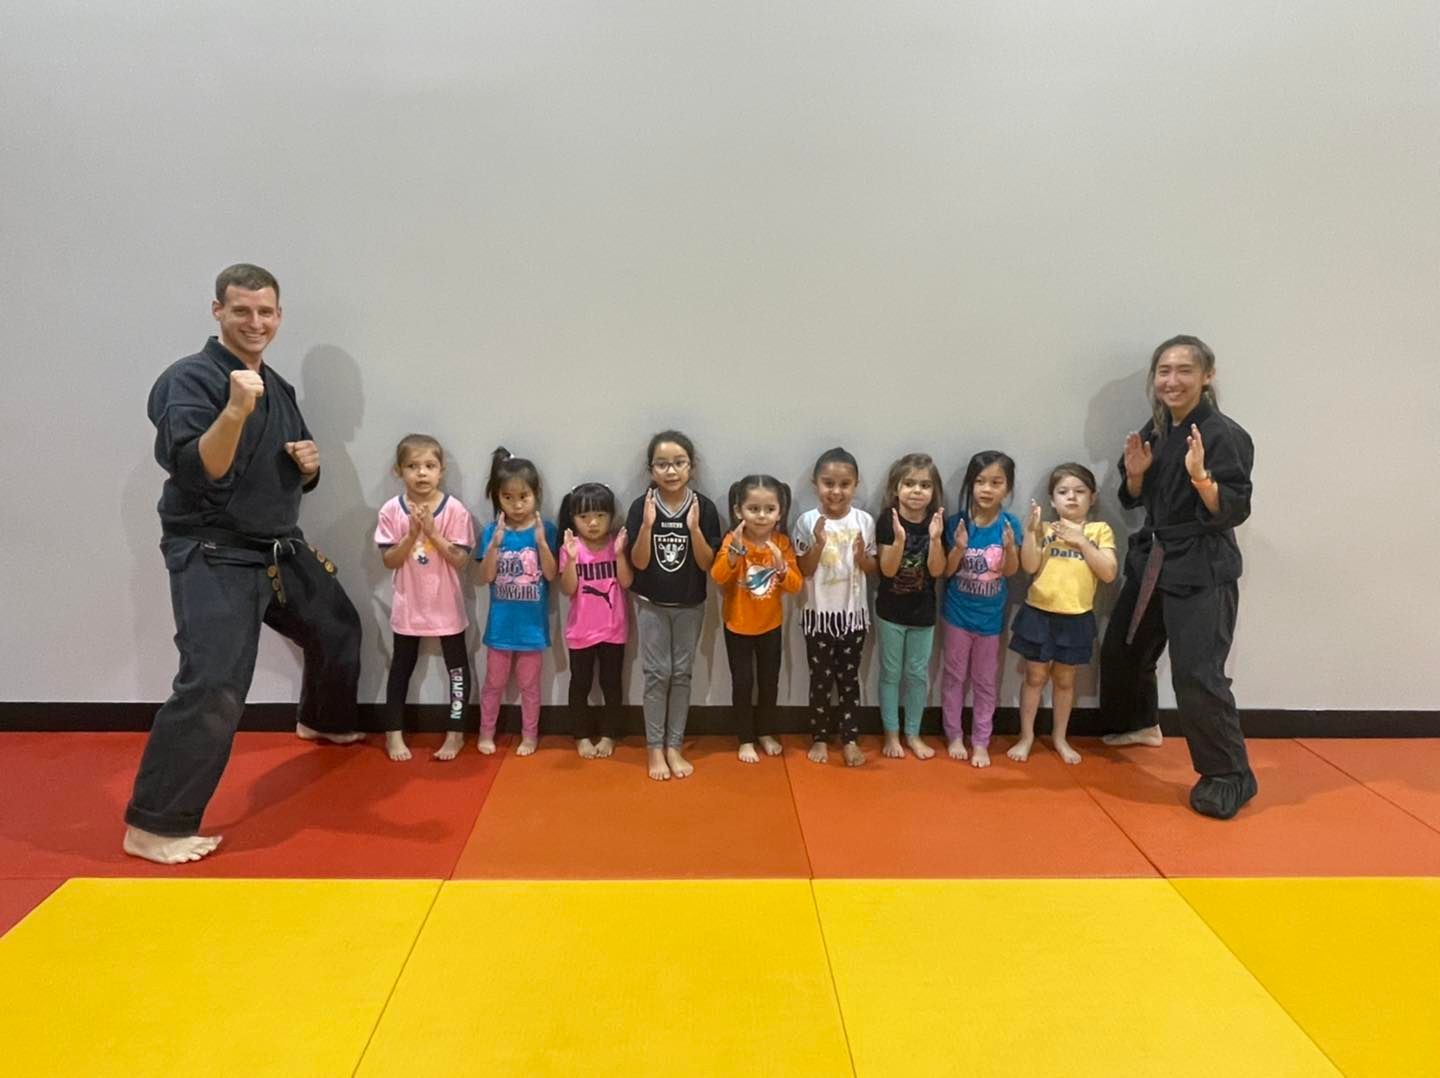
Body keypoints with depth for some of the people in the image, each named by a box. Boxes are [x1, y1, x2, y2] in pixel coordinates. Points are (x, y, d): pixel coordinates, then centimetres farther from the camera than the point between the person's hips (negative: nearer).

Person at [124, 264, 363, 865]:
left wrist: (309, 464, -4)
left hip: (280, 550, 9)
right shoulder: (189, 380, -14)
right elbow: (196, 473, -27)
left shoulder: (278, 387, 11)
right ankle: (153, 826, -5)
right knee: (213, 688, -18)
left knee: (338, 629, 24)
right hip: (213, 556, -9)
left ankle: (323, 722, 51)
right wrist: (235, 410, -38)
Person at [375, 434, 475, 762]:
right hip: (409, 605, 1)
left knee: (456, 667, 9)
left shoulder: (454, 510, -13)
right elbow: (389, 561, -9)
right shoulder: (391, 510, -8)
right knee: (401, 667, 13)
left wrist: (432, 532, -24)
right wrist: (412, 534, -22)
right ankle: (394, 734, 26)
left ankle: (455, 732, 23)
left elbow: (460, 560, -15)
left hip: (446, 605, -1)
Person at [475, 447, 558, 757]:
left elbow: (551, 574, -12)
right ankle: (486, 733, 32)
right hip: (501, 622, 1)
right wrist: (496, 543, -23)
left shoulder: (545, 529, -8)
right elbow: (486, 577, -10)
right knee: (494, 682, 16)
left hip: (532, 623, -1)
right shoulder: (492, 531, -5)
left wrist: (541, 540, -24)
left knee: (529, 684, 14)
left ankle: (530, 735, 29)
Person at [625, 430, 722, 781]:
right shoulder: (640, 507, -12)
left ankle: (674, 747, 20)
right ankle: (655, 749, 15)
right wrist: (648, 524, -26)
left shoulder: (704, 507, -11)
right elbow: (639, 563, -13)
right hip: (651, 603, -1)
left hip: (690, 604, 1)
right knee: (658, 673, 3)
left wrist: (693, 527, -26)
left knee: (681, 673, 9)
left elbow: (707, 563, -11)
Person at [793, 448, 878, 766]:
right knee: (821, 678, 8)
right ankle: (820, 739, 22)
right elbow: (803, 571, -8)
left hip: (853, 614, 1)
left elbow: (873, 568, 4)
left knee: (849, 677, 10)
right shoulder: (807, 521, -8)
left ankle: (850, 739, 20)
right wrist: (819, 543, -22)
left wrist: (862, 557, -17)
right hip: (819, 613, -1)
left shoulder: (864, 521, -3)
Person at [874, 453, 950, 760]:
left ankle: (913, 734, 27)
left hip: (923, 611, 2)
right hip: (891, 611, -2)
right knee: (891, 673, 9)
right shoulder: (887, 520, -13)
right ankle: (891, 734, 23)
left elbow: (937, 570, -12)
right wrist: (899, 539, -31)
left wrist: (935, 538, -26)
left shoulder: (936, 522, -6)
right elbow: (887, 569, -17)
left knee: (918, 674, 12)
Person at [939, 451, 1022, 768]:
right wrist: (959, 548, -27)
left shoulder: (1009, 523, -11)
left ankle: (981, 741, 24)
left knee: (985, 681, 12)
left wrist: (1009, 547, -28)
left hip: (990, 616, 0)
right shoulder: (958, 522, -13)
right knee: (954, 676, 13)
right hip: (958, 613, 0)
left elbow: (1011, 571, -9)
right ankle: (954, 736, 28)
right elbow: (946, 570, -9)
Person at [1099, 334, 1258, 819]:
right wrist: (1135, 473, -7)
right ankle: (1140, 724, 46)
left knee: (1196, 674, -13)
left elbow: (1234, 511, -18)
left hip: (1203, 569, -8)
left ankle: (1230, 776, 4)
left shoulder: (1224, 434, -15)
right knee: (1122, 648, 20)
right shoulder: (1154, 429, 6)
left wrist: (1200, 476, -33)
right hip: (1153, 557, 8)